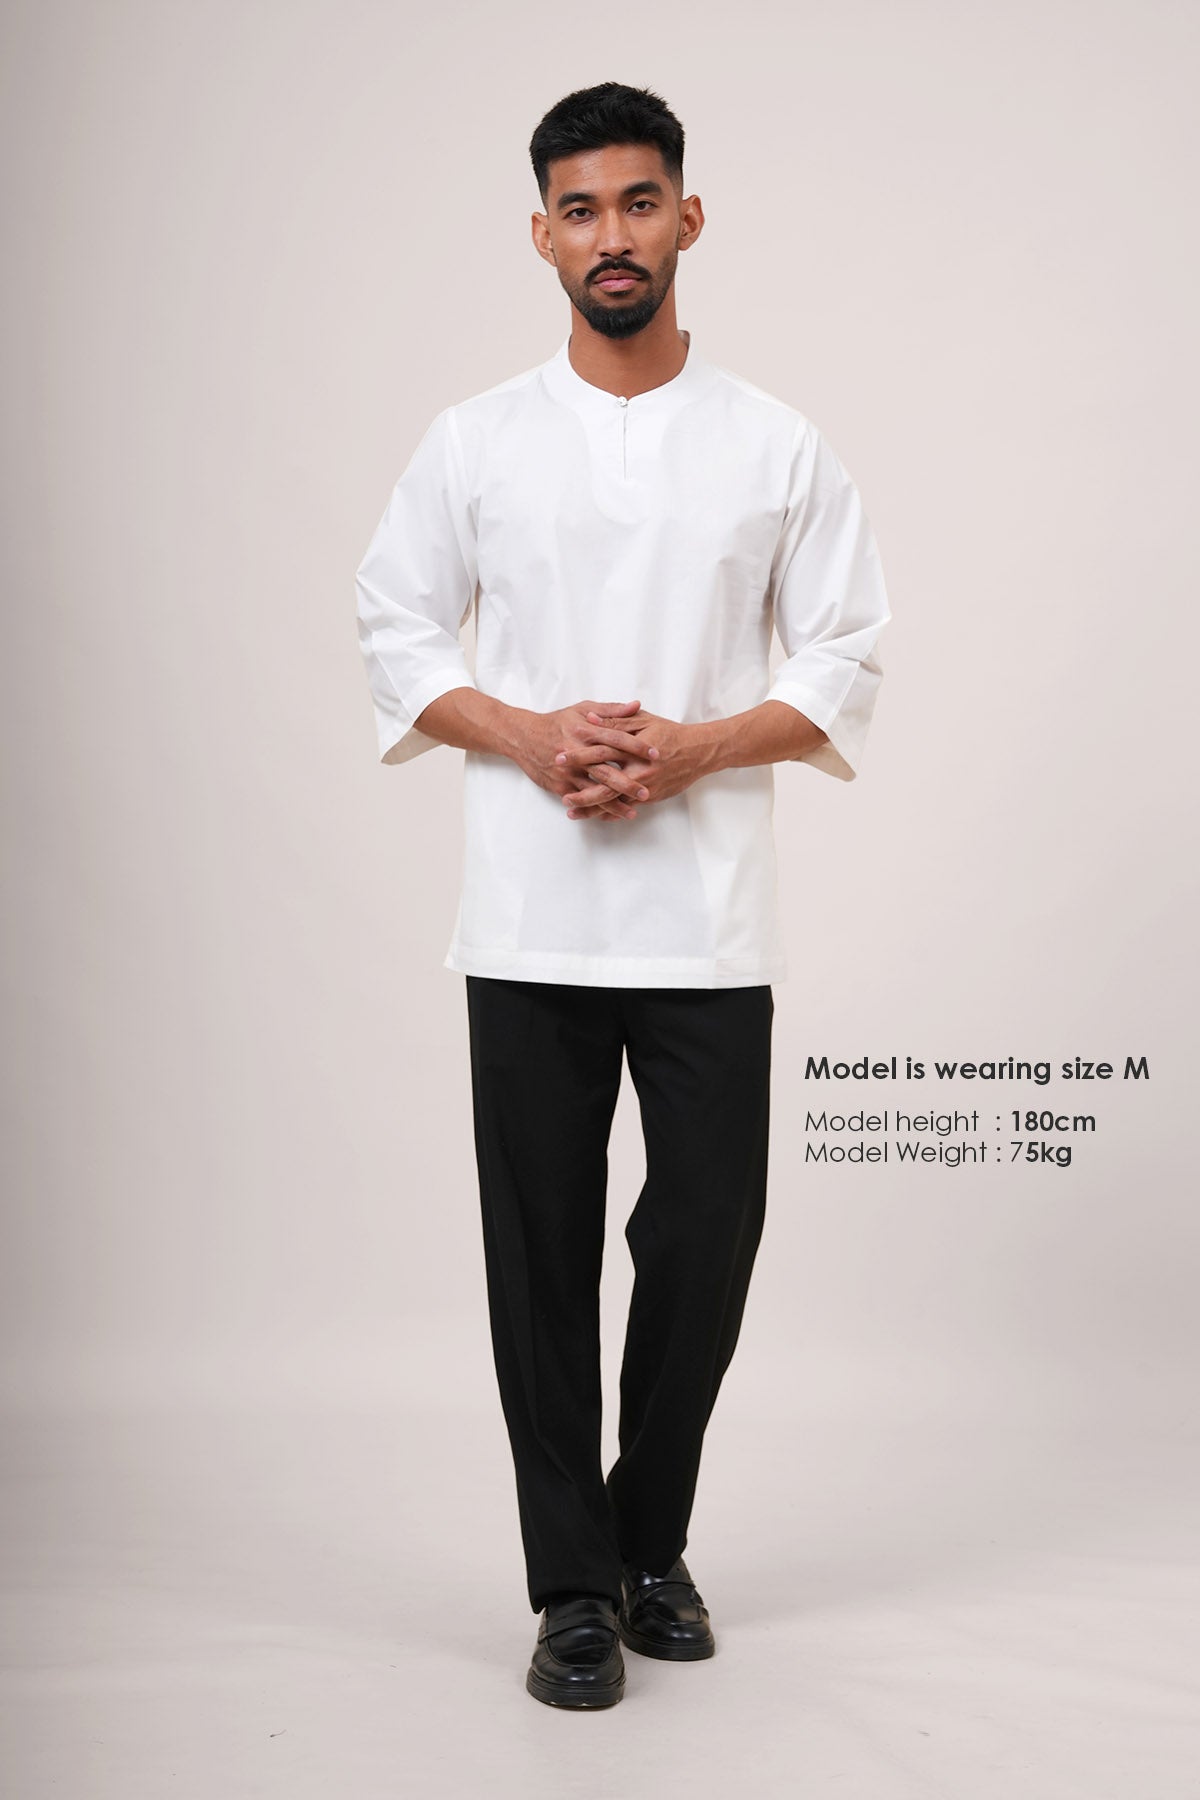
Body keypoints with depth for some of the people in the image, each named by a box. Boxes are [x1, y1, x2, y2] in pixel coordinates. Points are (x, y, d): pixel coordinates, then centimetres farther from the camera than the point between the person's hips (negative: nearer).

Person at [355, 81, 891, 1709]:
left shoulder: (780, 448, 4)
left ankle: (649, 1539, 28)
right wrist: (532, 736, -11)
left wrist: (687, 749, -12)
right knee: (546, 1256, 5)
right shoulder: (475, 444, 5)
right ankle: (575, 1585, 19)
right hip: (530, 922, 0)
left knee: (705, 1243, 4)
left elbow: (845, 672, 4)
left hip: (709, 919, 0)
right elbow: (400, 640, 7)